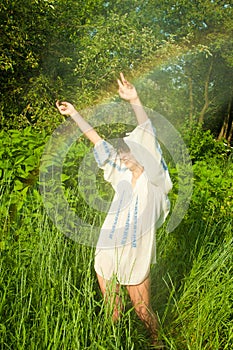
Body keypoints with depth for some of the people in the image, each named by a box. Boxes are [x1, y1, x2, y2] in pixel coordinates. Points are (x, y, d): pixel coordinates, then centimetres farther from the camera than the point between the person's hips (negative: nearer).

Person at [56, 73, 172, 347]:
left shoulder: (152, 179, -10)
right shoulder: (122, 175, 4)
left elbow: (148, 135, -22)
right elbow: (98, 141, 7)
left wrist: (135, 102, -31)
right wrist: (74, 114, 10)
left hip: (136, 259, -5)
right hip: (108, 254, 5)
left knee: (142, 310, 10)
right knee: (111, 308, 19)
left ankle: (156, 341, 37)